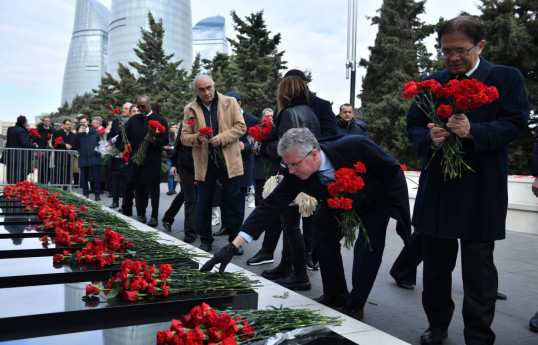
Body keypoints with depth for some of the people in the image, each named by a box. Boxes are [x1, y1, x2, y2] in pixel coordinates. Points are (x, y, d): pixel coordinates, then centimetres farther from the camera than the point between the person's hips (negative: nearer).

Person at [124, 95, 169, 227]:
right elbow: (127, 136, 13)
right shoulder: (133, 120, 12)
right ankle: (141, 215, 18)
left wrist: (154, 140, -21)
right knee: (139, 189, 8)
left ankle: (154, 217, 7)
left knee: (153, 189, 1)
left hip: (152, 161, -4)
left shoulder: (160, 120, 0)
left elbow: (165, 140, -5)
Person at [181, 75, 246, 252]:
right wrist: (196, 138, -16)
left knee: (233, 202, 4)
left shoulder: (230, 102, 3)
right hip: (204, 163, 2)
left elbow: (241, 126, 0)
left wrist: (222, 138, -15)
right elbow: (184, 136, 6)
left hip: (228, 161, -1)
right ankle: (205, 241, 22)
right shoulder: (190, 109, 7)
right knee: (203, 203, 7)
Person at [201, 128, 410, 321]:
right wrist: (232, 246, -34)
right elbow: (270, 206, -27)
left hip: (379, 193, -4)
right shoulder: (295, 175, -27)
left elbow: (393, 170, -24)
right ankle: (335, 294, 17)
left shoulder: (356, 147, -40)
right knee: (323, 235, -1)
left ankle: (354, 307, -2)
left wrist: (361, 194, -32)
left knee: (367, 246, -17)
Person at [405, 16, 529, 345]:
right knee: (436, 263, 15)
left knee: (478, 267, 3)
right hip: (437, 190, 4)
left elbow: (515, 123, -8)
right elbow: (413, 127, 8)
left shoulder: (507, 79, 0)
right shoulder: (431, 83, 9)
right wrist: (430, 138, -15)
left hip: (481, 192, -3)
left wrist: (473, 132, -24)